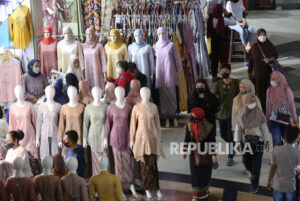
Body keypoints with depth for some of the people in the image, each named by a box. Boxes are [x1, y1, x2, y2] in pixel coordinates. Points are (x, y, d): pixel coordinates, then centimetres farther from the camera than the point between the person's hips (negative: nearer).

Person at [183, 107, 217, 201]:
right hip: (194, 154, 1)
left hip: (205, 154, -1)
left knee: (205, 173, 10)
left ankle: (204, 192, 24)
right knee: (195, 174, 7)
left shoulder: (208, 127, -12)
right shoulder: (189, 126, -8)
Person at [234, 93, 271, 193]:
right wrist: (237, 142, 0)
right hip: (246, 141, 2)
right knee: (246, 161, 12)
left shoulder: (259, 112, -10)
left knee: (256, 163, -1)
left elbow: (264, 127, -4)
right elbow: (238, 128, 1)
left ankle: (254, 184, 10)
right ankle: (253, 173, 46)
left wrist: (267, 140, -3)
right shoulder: (241, 113, -6)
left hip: (258, 141, -2)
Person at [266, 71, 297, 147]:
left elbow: (292, 106, -6)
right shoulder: (269, 90, -3)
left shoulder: (286, 90, -13)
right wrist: (267, 119, 13)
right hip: (274, 121, 2)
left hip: (286, 121, -2)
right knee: (276, 142, -6)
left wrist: (295, 121, -2)